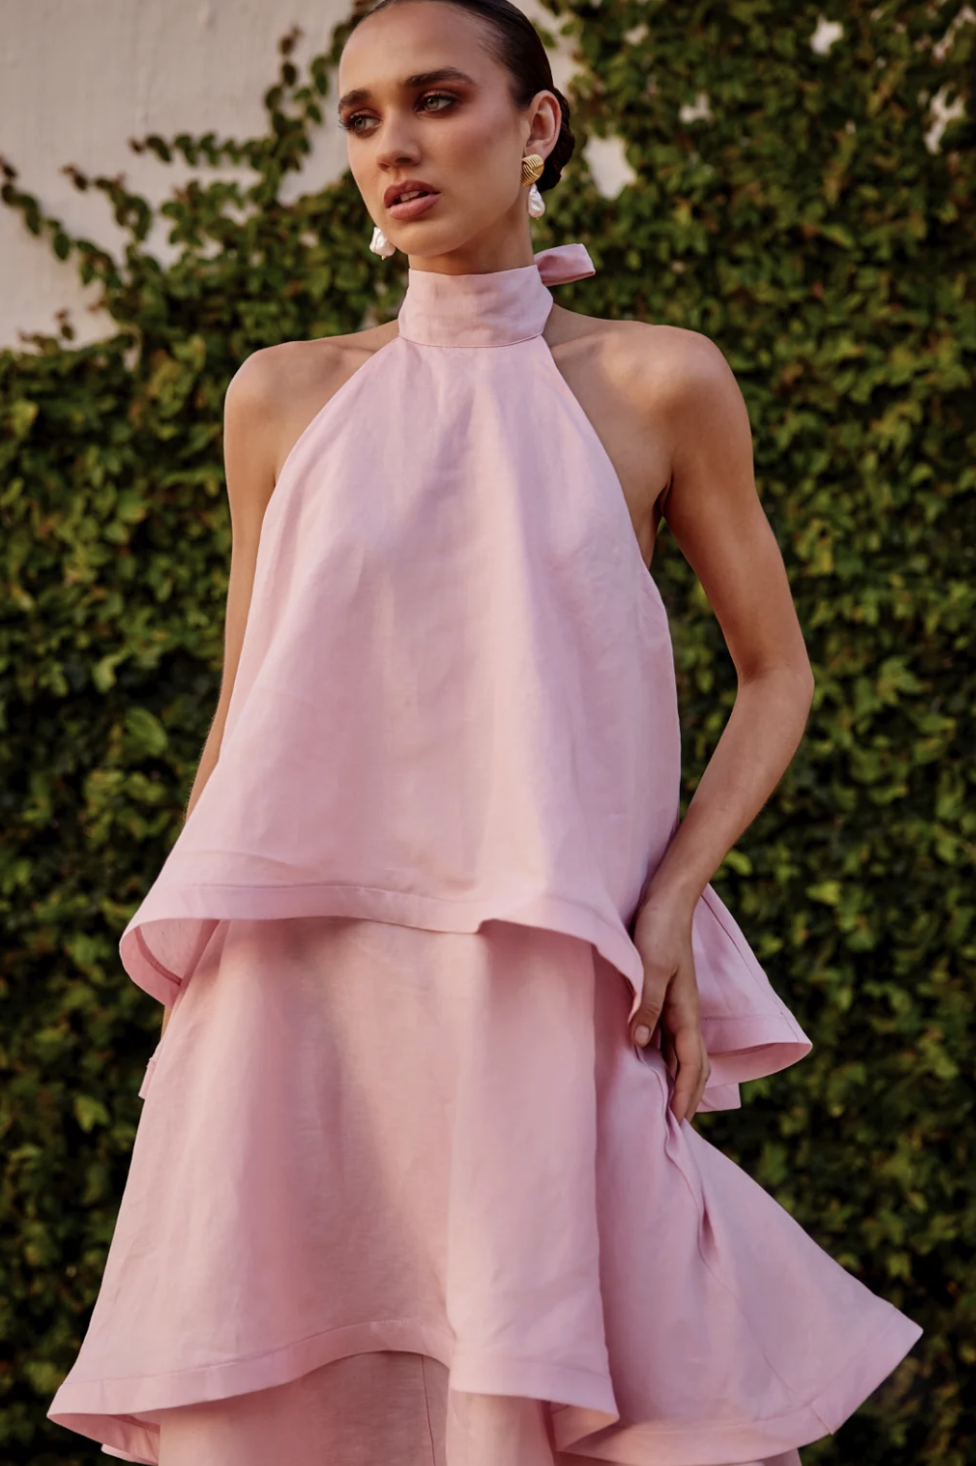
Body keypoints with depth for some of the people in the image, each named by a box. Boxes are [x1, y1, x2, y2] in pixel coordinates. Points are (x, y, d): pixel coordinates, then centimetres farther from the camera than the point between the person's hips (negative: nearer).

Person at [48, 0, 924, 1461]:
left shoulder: (661, 385, 5)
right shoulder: (286, 397, 10)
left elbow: (776, 673, 9)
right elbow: (243, 716, 15)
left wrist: (670, 904, -5)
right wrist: (181, 992, 10)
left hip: (549, 997, -1)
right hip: (302, 993, 2)